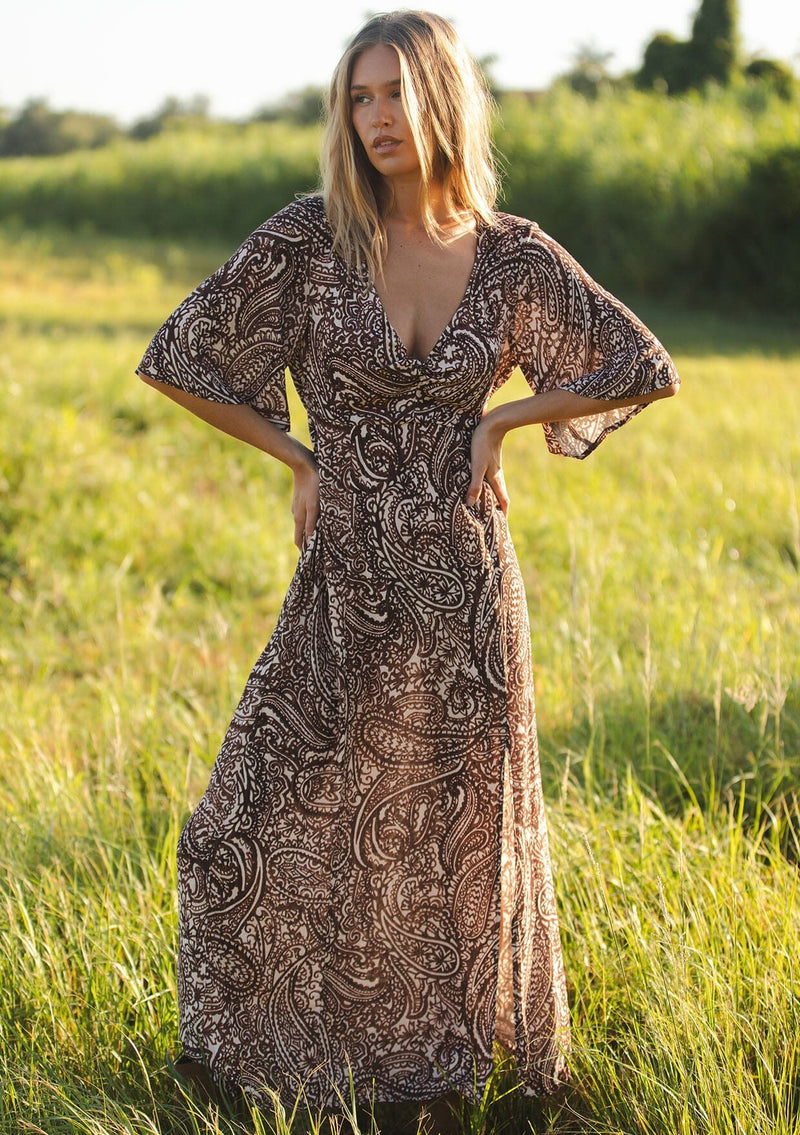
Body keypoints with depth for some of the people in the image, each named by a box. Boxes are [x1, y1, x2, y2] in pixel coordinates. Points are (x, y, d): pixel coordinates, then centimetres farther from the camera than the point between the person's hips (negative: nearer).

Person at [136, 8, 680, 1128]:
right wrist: (301, 459, -3)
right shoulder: (308, 239, -6)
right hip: (349, 583, 0)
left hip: (467, 582, 1)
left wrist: (500, 422, -2)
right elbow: (180, 360, -2)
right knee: (274, 828, 0)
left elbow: (646, 371, 6)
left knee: (463, 830, 13)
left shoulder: (511, 254, -2)